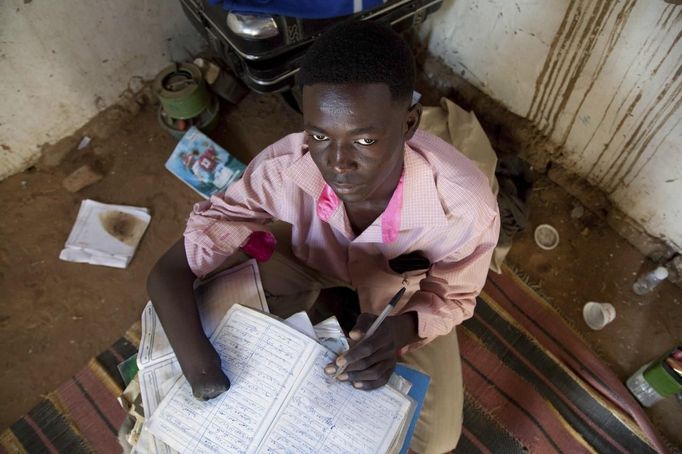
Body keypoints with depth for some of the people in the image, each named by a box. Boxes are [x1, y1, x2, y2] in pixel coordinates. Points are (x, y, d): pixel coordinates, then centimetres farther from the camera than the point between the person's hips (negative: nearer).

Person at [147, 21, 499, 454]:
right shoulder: (282, 170, -37)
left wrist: (402, 328, -41)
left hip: (405, 287, 1)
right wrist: (206, 378, -45)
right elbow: (168, 272, -29)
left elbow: (453, 296, -18)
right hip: (313, 262, 0)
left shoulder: (464, 204, -39)